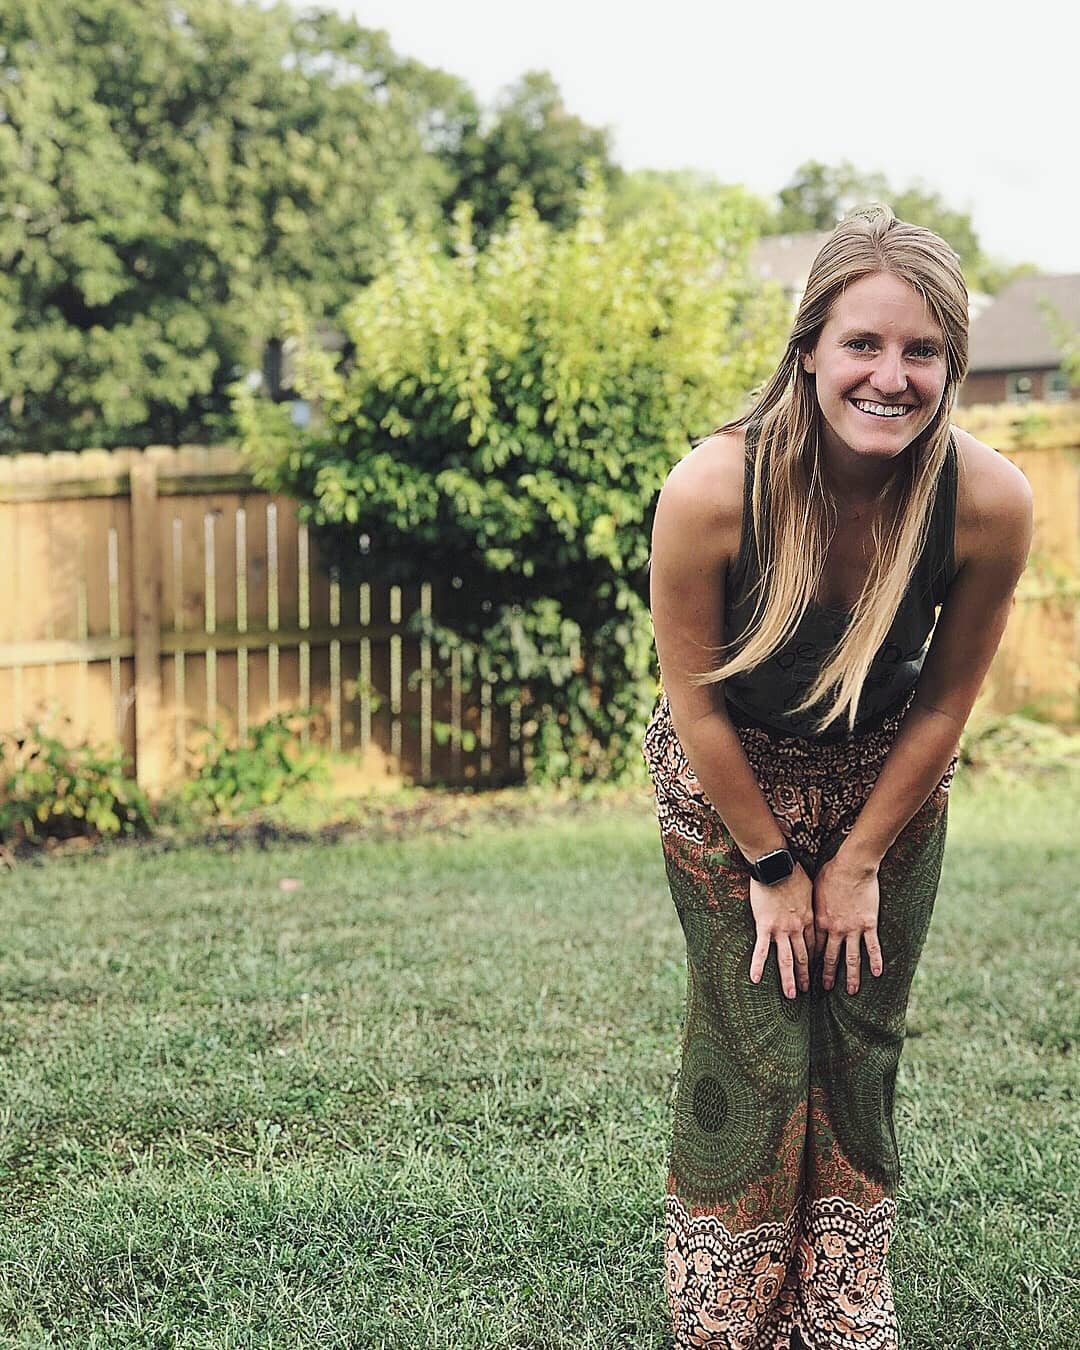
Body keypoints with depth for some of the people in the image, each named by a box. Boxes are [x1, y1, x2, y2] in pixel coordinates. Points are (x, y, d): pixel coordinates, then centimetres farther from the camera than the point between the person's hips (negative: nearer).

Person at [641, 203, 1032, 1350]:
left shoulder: (988, 501, -27)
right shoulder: (711, 491, -33)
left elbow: (943, 704, -11)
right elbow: (697, 702, -19)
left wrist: (859, 859, -4)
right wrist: (771, 866, -9)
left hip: (884, 782, 2)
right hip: (730, 783, -2)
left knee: (860, 1049, 9)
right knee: (754, 1057, -2)